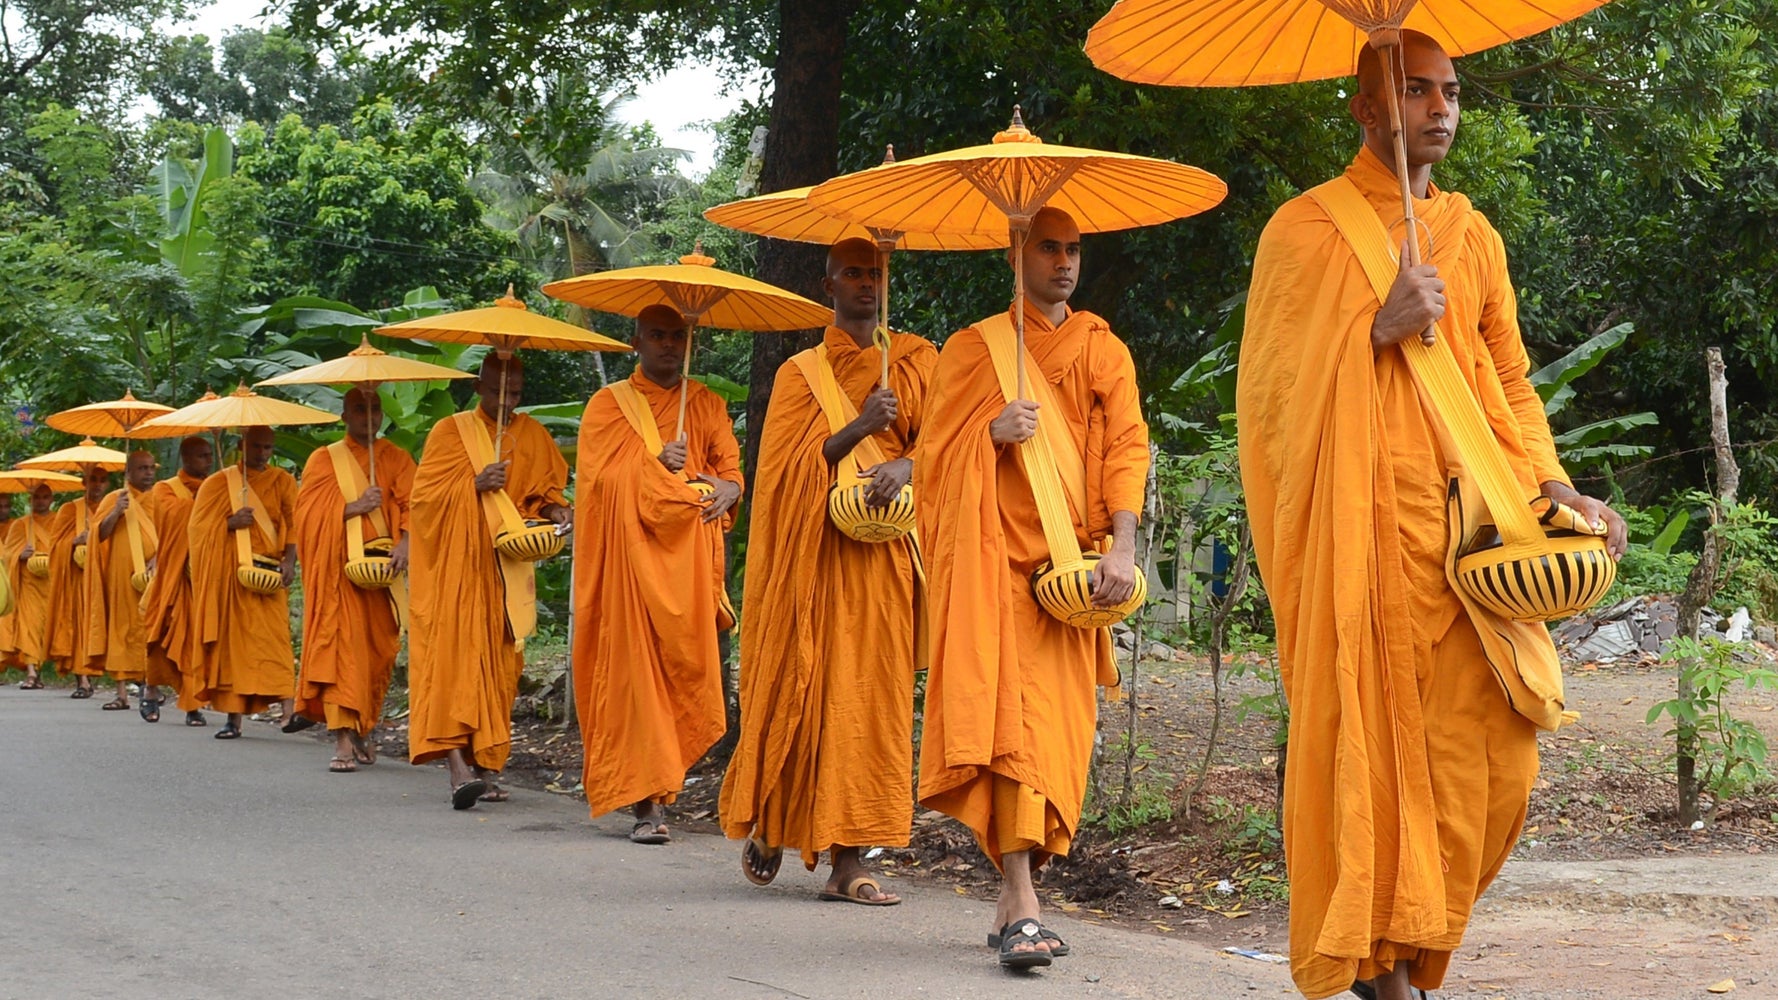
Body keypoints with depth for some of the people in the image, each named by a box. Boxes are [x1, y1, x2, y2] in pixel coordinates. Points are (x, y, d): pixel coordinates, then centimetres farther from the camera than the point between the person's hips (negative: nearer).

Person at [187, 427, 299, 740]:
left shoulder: (283, 482, 12)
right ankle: (233, 716, -1)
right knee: (233, 641, -2)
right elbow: (199, 527, 5)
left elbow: (293, 525, 6)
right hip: (229, 574, 0)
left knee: (272, 638, -11)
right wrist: (231, 523, -13)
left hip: (269, 573, 0)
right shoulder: (219, 482, 10)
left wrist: (289, 561, -11)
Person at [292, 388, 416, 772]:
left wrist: (404, 543, -18)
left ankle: (364, 729, 24)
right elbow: (310, 513, -2)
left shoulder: (396, 460, 12)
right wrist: (354, 507, -15)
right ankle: (343, 741, -19)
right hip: (337, 569, -2)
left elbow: (412, 507, 0)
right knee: (341, 647, -12)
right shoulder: (324, 460, 8)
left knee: (379, 650, 5)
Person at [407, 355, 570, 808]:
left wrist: (555, 510, -5)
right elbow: (426, 494, -4)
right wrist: (475, 485, -20)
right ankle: (458, 769, -26)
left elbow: (545, 490, 17)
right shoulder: (451, 432, 1)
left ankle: (486, 765, 10)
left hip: (506, 570, 4)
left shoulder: (532, 437, 11)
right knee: (454, 656, -15)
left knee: (499, 665, 3)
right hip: (455, 566, -4)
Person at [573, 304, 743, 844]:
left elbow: (731, 468, 7)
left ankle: (659, 782, 10)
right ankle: (649, 803, -12)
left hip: (688, 556, 3)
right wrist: (658, 463, -16)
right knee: (636, 671, -9)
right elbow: (604, 475, -4)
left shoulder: (706, 405, 17)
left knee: (686, 668, -4)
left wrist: (727, 488, -15)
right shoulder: (609, 405, 9)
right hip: (630, 555, -2)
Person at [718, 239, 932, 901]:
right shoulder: (802, 371, 9)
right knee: (803, 689, -3)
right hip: (816, 551, -1)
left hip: (885, 553, 1)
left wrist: (906, 464, -18)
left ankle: (848, 859, -3)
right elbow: (787, 467, -1)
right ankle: (768, 826, 20)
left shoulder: (917, 363, 14)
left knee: (871, 692, -3)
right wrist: (859, 427, -15)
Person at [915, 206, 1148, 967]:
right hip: (993, 558, -3)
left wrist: (1122, 546, -13)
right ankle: (1022, 904, -19)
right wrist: (992, 433, -14)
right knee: (1012, 715, -14)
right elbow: (936, 451, 7)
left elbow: (1126, 449, 2)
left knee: (1058, 725, 2)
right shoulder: (973, 348, 9)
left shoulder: (1105, 353, 14)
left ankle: (1013, 894, 13)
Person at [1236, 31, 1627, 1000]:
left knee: (1495, 749, -1)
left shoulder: (1472, 234, 20)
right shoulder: (1305, 227, 4)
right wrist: (1378, 328, -13)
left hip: (1469, 525, 5)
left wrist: (1545, 482, 5)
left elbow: (1508, 380, 20)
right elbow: (1275, 382, -2)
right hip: (1361, 528, -5)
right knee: (1372, 736, -6)